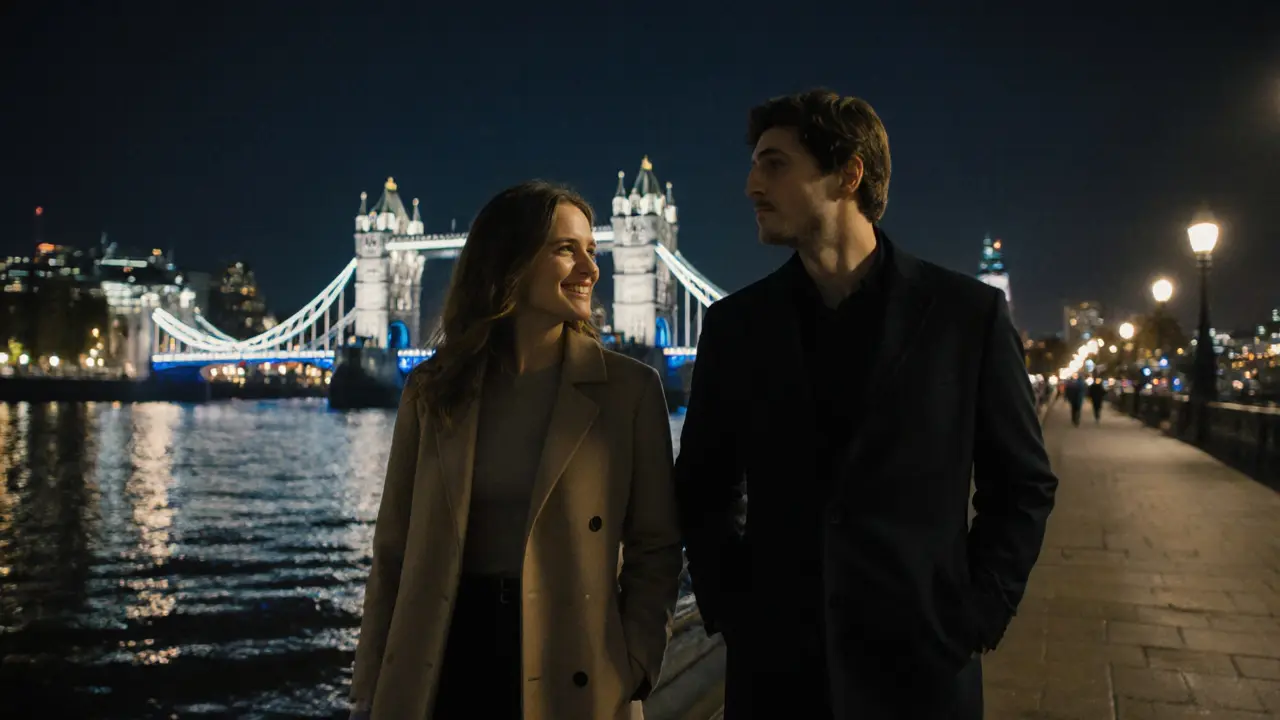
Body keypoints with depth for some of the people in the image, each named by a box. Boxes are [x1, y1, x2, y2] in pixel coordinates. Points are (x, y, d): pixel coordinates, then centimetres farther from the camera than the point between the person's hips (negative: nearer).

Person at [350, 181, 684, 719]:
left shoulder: (631, 388, -4)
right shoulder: (433, 388, 2)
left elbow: (655, 548, -1)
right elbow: (394, 546, 5)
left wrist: (631, 671, -11)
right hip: (446, 663, 2)